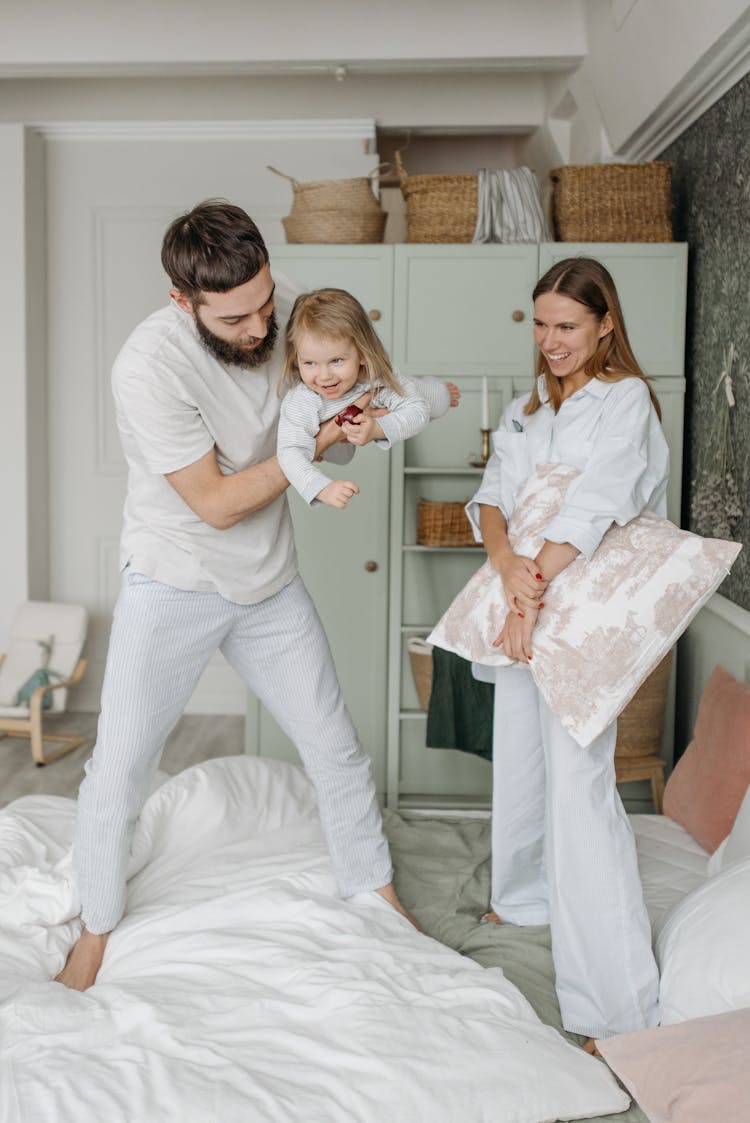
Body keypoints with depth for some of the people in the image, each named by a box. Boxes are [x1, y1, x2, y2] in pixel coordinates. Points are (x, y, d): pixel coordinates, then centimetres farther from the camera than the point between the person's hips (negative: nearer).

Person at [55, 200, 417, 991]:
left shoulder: (287, 307, -11)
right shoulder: (148, 368, -27)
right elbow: (217, 503, -23)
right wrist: (314, 445, -21)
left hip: (269, 582, 5)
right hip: (173, 584, -4)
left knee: (336, 748, 11)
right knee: (121, 764, 1)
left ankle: (376, 895, 32)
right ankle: (97, 928, 26)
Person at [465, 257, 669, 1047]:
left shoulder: (625, 399, -6)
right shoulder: (525, 411, 14)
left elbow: (591, 506, -18)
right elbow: (491, 498, 1)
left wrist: (536, 589, -22)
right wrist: (507, 563, -19)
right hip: (523, 600, 7)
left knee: (579, 788, -13)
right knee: (519, 763, 18)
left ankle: (619, 1007, -8)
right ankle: (526, 896, 43)